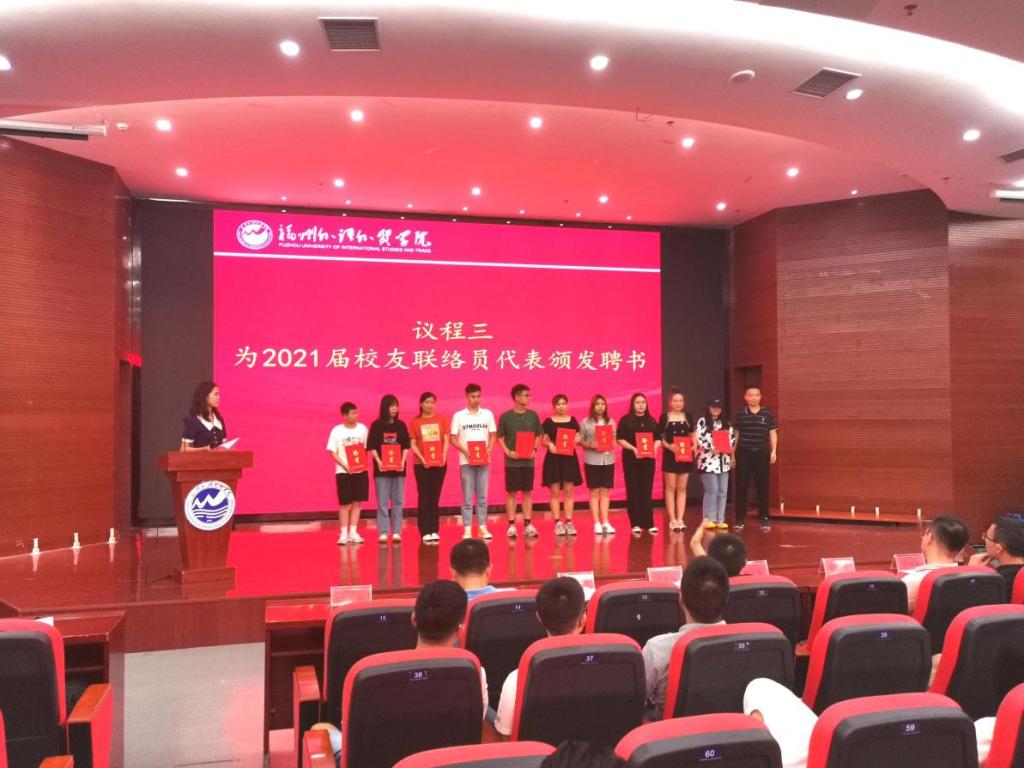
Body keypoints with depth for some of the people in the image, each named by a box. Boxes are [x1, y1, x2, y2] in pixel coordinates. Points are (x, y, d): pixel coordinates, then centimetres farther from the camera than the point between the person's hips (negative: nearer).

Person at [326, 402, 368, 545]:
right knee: (345, 503, 1)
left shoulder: (363, 428, 0)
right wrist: (345, 466, -15)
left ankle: (353, 532, 14)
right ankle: (344, 533, 9)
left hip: (360, 471, 2)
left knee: (357, 502, 5)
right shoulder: (337, 431, -5)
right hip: (343, 472, -2)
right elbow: (333, 453, -4)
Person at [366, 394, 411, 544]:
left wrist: (402, 462, -7)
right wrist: (378, 462, -14)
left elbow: (406, 446, 6)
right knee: (382, 501, -1)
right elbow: (371, 447, -2)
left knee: (398, 501, 4)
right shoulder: (376, 425, 1)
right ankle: (383, 532, 3)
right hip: (382, 468, -2)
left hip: (398, 467, 2)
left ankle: (396, 531, 9)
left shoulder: (401, 425, 7)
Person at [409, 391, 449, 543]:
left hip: (440, 462, 2)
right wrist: (421, 458, -14)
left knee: (435, 497, 5)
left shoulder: (441, 419, 6)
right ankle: (425, 532, 1)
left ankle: (434, 530, 10)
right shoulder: (415, 422, 2)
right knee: (424, 497, -1)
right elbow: (412, 444, -1)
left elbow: (446, 440, 5)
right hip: (421, 464, -1)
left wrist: (444, 454, -12)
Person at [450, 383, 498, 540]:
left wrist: (489, 450, -9)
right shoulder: (458, 416, 0)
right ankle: (467, 529, 4)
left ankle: (483, 527, 11)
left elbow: (492, 435, 9)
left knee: (482, 496, 6)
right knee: (467, 497, 0)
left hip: (484, 460, 2)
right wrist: (465, 451, -14)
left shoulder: (488, 414, 6)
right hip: (466, 461, -2)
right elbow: (453, 438, 0)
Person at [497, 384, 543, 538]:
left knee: (527, 492, 7)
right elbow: (499, 437, 0)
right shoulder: (506, 416, -4)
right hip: (512, 461, -3)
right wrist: (508, 452, -12)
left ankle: (528, 524, 12)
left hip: (528, 460, 3)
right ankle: (511, 525, 7)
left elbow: (538, 435, 11)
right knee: (511, 493, 1)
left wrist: (534, 450, -4)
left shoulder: (533, 415, 4)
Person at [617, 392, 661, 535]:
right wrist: (633, 449, -18)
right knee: (633, 492, 0)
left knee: (647, 491, 4)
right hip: (631, 460, -3)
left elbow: (658, 438, 13)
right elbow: (620, 439, -6)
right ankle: (635, 524, 4)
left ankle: (649, 523, 6)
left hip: (648, 459, 3)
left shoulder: (651, 421, 12)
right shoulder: (625, 420, 0)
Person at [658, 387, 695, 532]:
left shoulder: (688, 417, 7)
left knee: (682, 488, 7)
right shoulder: (664, 417, -2)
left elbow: (692, 436, 13)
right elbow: (659, 437, -2)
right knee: (670, 488, 1)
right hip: (670, 455, -3)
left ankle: (680, 519, 11)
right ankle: (672, 520, 6)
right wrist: (669, 446, -19)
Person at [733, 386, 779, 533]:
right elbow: (736, 435, 8)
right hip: (743, 453, 0)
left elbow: (773, 433, 6)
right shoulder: (740, 414, 3)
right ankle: (740, 519, 12)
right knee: (741, 487, 3)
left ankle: (764, 519, 12)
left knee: (763, 487, 3)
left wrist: (774, 451, -4)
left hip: (762, 454, 0)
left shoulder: (768, 413, 2)